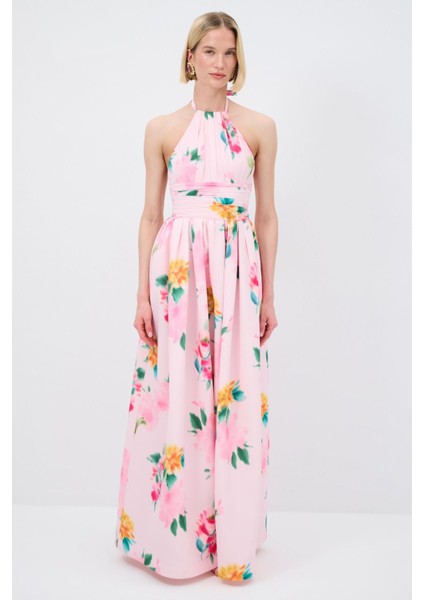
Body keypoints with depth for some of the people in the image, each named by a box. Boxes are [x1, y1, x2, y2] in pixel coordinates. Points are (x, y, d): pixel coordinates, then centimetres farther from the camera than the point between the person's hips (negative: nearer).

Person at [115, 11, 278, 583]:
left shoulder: (260, 126, 8)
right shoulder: (162, 128, 8)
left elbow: (267, 216, 7)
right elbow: (150, 215, 7)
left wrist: (269, 294, 3)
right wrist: (143, 293, 1)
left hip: (237, 270, 0)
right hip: (176, 268, 0)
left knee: (236, 399, 3)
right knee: (174, 396, 3)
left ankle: (231, 537, 21)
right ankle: (172, 534, 22)